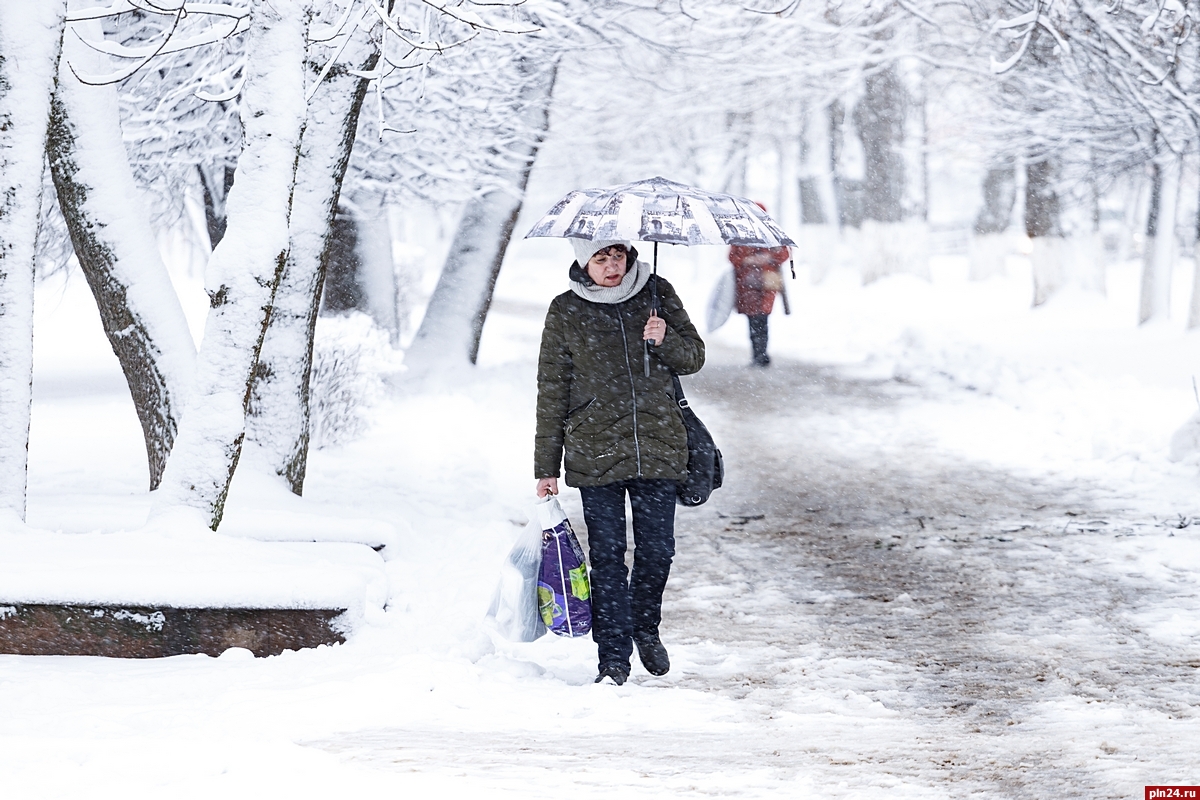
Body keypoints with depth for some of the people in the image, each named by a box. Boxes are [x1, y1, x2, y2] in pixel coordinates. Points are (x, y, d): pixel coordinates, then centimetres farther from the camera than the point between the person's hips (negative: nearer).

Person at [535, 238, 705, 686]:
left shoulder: (657, 295, 3)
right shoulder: (566, 312, -1)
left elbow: (694, 358, 10)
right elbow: (552, 392, 3)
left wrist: (666, 341, -14)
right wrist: (546, 467, 3)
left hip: (658, 446, 2)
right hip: (596, 453, -2)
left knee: (657, 549, 6)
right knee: (607, 555, -1)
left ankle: (645, 627, 32)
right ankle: (614, 657, 7)